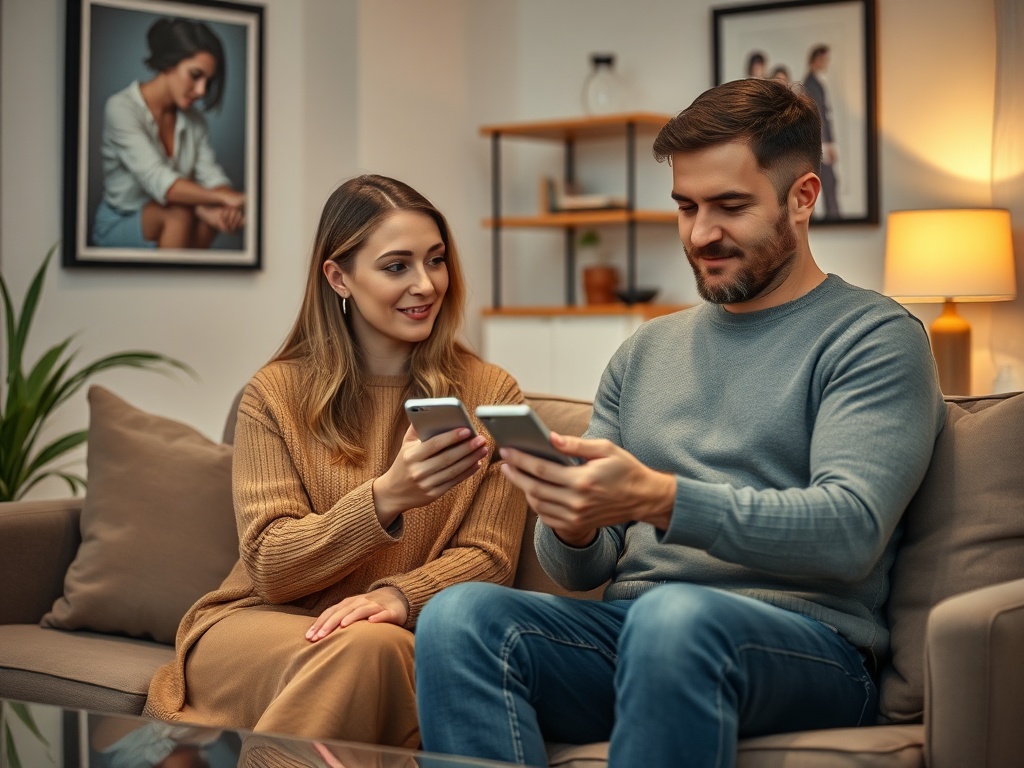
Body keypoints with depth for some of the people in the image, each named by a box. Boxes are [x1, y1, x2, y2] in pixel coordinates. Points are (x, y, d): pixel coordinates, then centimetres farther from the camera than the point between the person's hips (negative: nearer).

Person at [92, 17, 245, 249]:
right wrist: (226, 198, -42)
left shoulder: (194, 121, 4)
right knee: (179, 215, -34)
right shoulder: (122, 108, -18)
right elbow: (157, 181, -31)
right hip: (118, 226, -5)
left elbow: (212, 177, -9)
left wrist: (227, 208, -35)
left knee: (208, 216, -27)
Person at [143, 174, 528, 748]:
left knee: (372, 645, -36)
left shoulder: (491, 394, 6)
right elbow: (270, 567, -5)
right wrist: (386, 498, -23)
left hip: (404, 638, 1)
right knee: (358, 650, -36)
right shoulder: (277, 393, 4)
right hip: (257, 624, -1)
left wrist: (399, 595, -22)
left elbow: (488, 556, 1)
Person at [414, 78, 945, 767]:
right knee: (458, 614, -25)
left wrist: (657, 497, -26)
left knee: (676, 617, -39)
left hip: (802, 640, -5)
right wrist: (572, 525, -8)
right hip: (630, 625, 5)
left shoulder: (873, 337, 4)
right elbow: (582, 571, 18)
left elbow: (849, 530, -14)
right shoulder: (646, 352, 22)